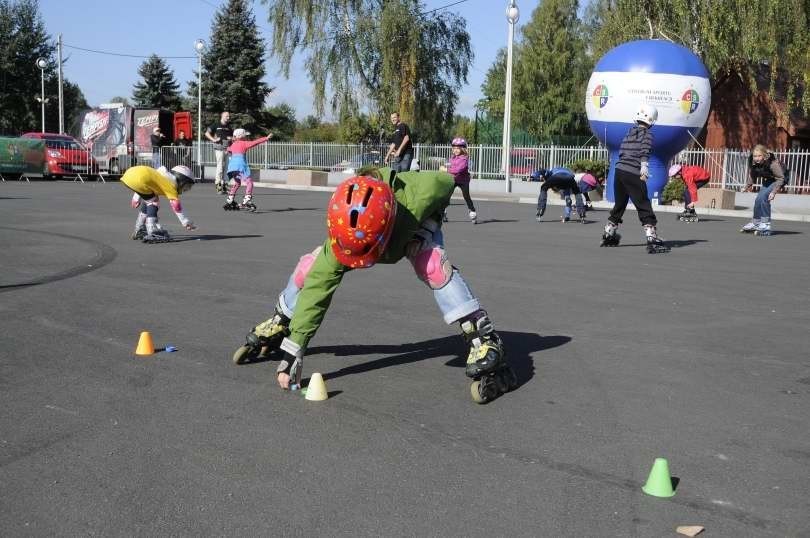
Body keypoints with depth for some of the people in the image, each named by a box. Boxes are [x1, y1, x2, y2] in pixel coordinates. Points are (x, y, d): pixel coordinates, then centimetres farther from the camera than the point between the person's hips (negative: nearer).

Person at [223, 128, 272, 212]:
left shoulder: (233, 144, 22)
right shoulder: (244, 143, 3)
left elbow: (229, 149, 43)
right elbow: (255, 142, -3)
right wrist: (266, 138, -1)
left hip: (232, 165, 7)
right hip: (240, 166, -7)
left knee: (237, 183, 25)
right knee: (249, 182, -9)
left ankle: (229, 202, 31)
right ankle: (246, 201, -24)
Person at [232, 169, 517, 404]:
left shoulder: (420, 195, -46)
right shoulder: (342, 234, -40)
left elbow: (447, 181, -22)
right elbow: (317, 287, -38)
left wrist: (433, 218, -11)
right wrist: (293, 347, -40)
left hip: (415, 222, -2)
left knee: (432, 264, -34)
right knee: (310, 268, -12)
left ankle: (484, 341, -31)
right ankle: (278, 326, 16)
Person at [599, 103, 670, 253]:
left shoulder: (630, 132, 17)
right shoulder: (646, 134, -2)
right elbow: (644, 152, -17)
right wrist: (644, 167, -26)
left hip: (619, 170, 7)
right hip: (632, 174, -7)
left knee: (619, 205, 21)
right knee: (644, 207, -5)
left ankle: (608, 235, 29)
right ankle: (652, 240, -11)